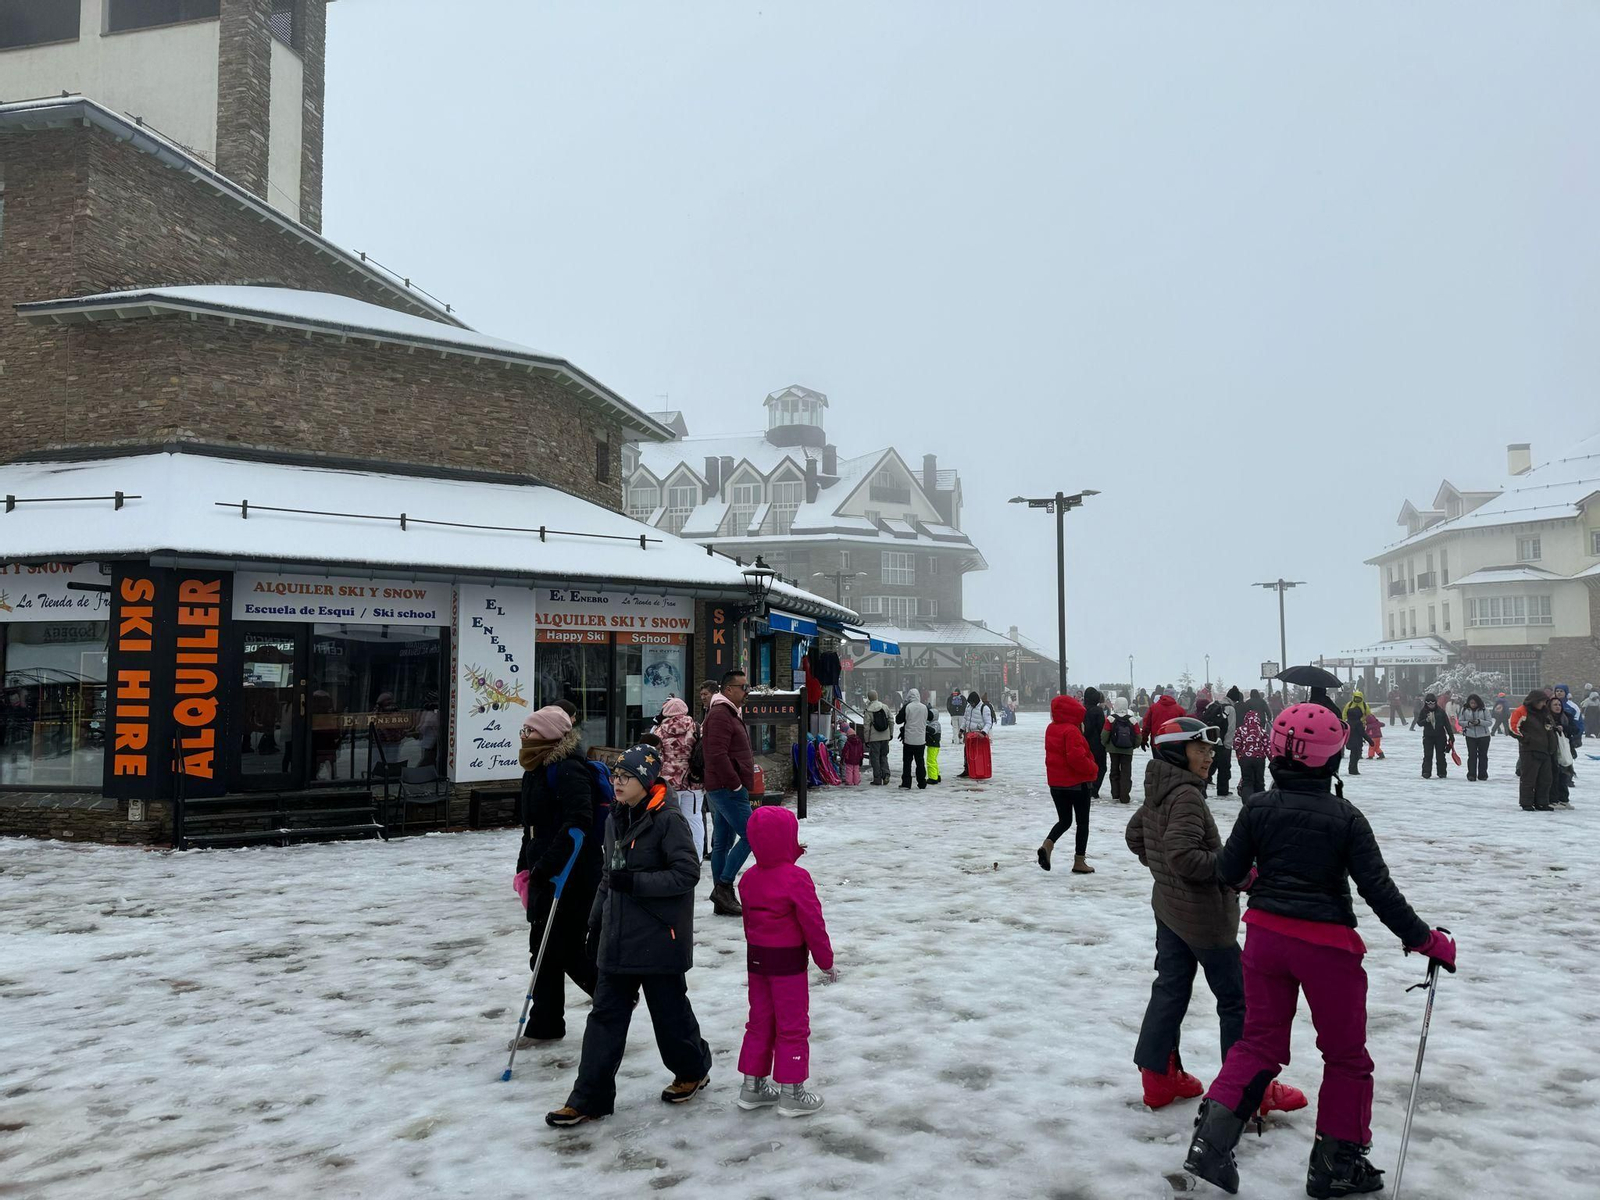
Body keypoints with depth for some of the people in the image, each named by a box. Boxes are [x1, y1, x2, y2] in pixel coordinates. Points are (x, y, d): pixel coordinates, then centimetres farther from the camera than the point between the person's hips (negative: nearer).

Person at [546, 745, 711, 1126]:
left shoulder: (668, 820, -16)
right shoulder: (615, 820, 9)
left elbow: (687, 872, -19)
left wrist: (636, 882, -23)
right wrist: (597, 920, 17)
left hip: (659, 938, -7)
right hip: (618, 938, 7)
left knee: (669, 1010, 9)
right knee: (606, 1015, 7)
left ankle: (693, 1070, 33)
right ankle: (590, 1098, 13)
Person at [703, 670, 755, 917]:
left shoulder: (730, 714, 20)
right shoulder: (720, 715, -14)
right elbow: (718, 755, -23)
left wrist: (741, 782, 18)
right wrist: (736, 784, -19)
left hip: (721, 789, 11)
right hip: (728, 789, -11)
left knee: (722, 843, 11)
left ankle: (722, 901, 15)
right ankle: (723, 886, -6)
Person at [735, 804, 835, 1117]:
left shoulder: (748, 878, 2)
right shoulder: (796, 878, -20)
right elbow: (812, 924, -16)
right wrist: (826, 961, -4)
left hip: (756, 959, 7)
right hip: (789, 962, -7)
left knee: (760, 1022, 17)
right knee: (792, 1027, 5)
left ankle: (752, 1087, 25)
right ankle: (791, 1093, 11)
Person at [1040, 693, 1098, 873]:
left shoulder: (1051, 729, 7)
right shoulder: (1071, 731, -20)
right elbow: (1077, 757, -27)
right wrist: (1093, 769, -11)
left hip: (1056, 782, 7)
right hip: (1077, 783, -7)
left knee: (1064, 820, 16)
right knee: (1083, 822, 7)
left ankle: (1047, 845, -9)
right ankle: (1079, 862, 10)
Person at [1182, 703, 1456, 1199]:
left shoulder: (1258, 807, -4)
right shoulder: (1346, 817, -10)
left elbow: (1229, 872, 0)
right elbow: (1378, 889, -10)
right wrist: (1426, 941, 0)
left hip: (1266, 934, 3)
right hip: (1327, 944, -3)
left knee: (1260, 1041, 15)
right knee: (1345, 1055, 16)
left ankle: (1211, 1141, 4)